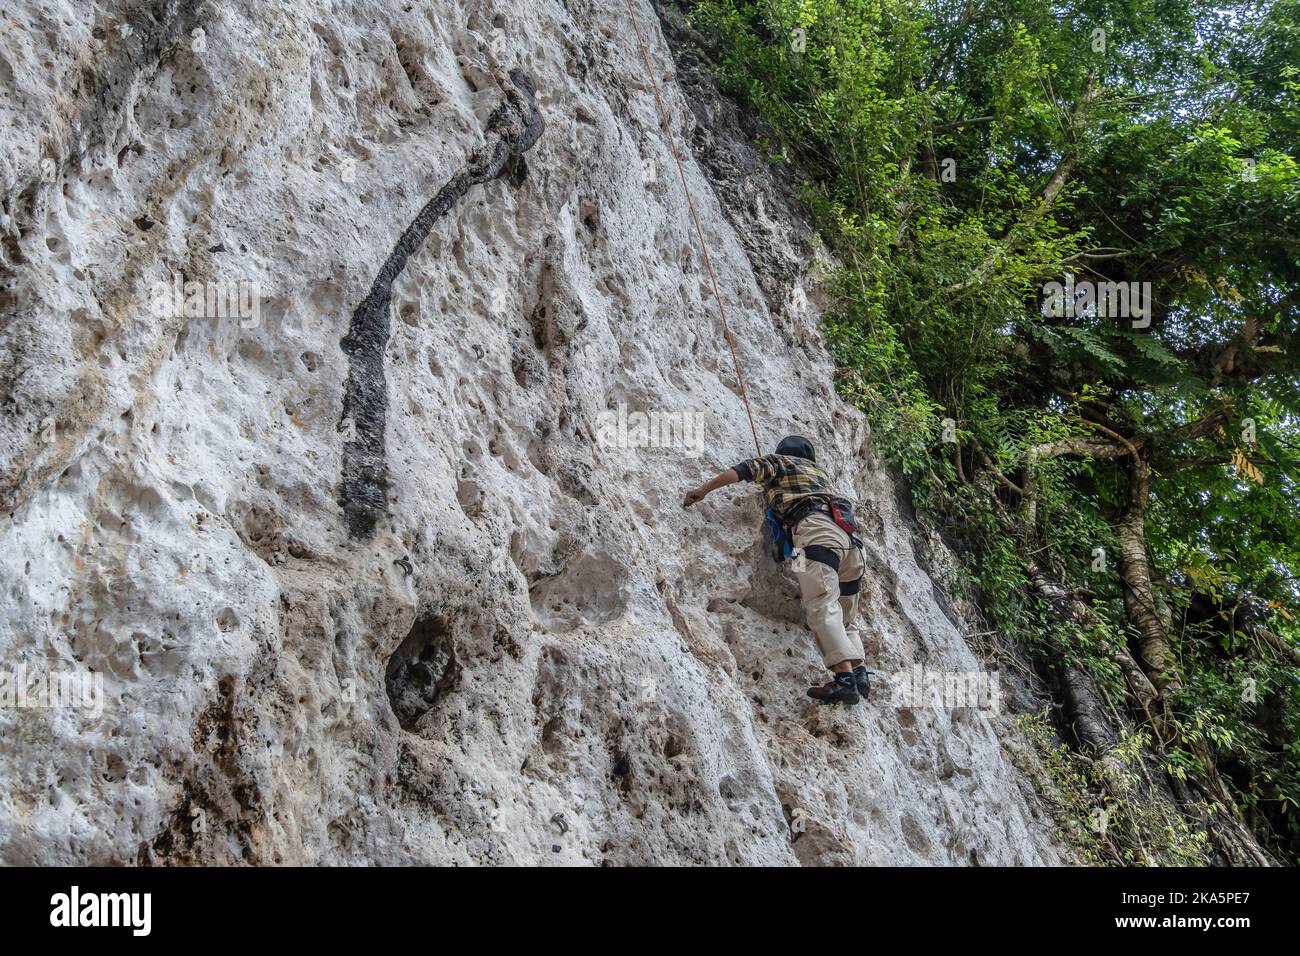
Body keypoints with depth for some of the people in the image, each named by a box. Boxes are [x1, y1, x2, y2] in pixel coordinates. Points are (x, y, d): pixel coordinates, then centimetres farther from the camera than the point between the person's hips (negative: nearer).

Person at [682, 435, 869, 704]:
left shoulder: (777, 461, 20)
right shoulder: (817, 469, 37)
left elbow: (741, 471, 8)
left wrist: (703, 490, 15)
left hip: (817, 532, -7)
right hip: (849, 536, 7)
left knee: (821, 608, -20)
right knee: (841, 616, 14)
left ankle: (845, 679, -34)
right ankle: (859, 672, -4)